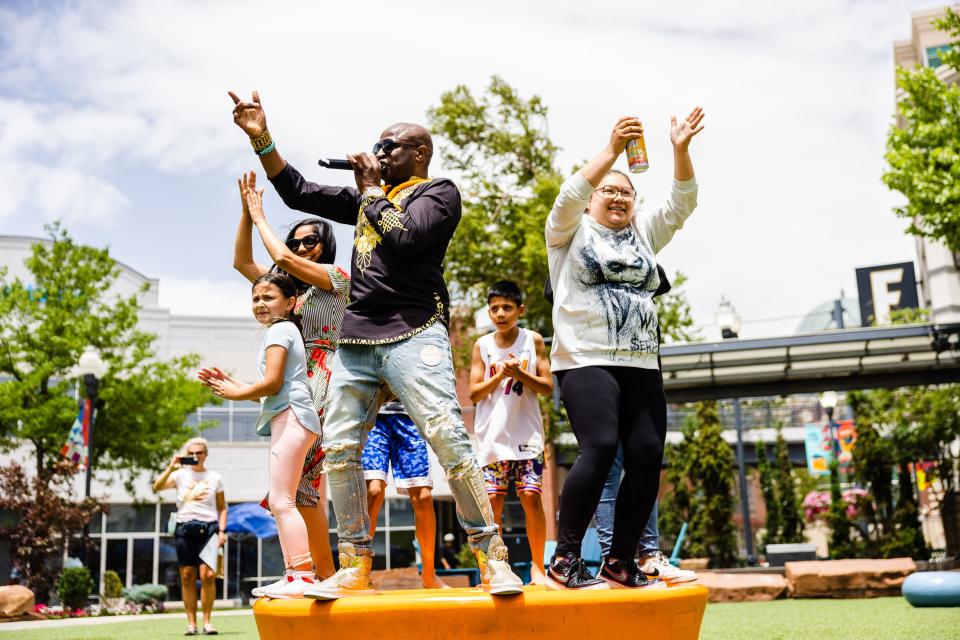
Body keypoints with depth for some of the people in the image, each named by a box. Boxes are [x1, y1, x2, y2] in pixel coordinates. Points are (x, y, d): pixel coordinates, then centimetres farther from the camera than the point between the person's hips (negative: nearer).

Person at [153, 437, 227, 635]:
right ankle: (191, 622, 7)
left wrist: (222, 530, 0)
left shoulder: (215, 477, 11)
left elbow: (222, 507, 11)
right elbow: (157, 487, -6)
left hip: (208, 528, -1)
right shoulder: (181, 475, 9)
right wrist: (170, 468, -14)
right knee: (187, 577, 0)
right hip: (185, 528, 1)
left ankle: (207, 620, -1)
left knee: (208, 576, -11)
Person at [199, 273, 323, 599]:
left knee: (282, 502, -14)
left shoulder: (278, 330, -5)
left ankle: (303, 576, -16)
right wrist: (231, 383, 19)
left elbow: (271, 383, -16)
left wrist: (235, 394, -2)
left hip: (290, 417, -11)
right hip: (288, 419, 11)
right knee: (280, 503, 12)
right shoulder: (287, 330, 25)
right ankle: (293, 575, 13)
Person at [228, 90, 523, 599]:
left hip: (413, 333, -7)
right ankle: (355, 569, 9)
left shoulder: (438, 192, 5)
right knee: (339, 451, 1)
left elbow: (405, 237, -14)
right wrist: (261, 138, 16)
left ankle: (493, 559, -12)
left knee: (448, 439, -18)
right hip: (355, 340, 7)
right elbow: (298, 193, 24)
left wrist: (372, 191, 1)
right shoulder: (369, 196, 24)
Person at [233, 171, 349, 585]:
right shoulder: (291, 286, 24)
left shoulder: (338, 277, 3)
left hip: (321, 383, -8)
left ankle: (323, 576, -19)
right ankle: (325, 576, 2)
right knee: (307, 482, 1)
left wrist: (260, 216, 5)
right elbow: (242, 261, 25)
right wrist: (246, 213, 17)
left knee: (292, 477, -18)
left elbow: (283, 258, -9)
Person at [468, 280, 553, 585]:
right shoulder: (482, 345, 4)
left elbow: (547, 387, -1)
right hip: (493, 435, 1)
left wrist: (519, 374, -16)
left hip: (526, 434, -1)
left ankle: (537, 566, 5)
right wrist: (499, 375, -14)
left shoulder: (533, 340, 2)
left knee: (531, 495, -8)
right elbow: (474, 393, 1)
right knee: (493, 500, 0)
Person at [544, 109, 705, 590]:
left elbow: (682, 203, 7)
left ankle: (619, 562, 6)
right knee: (600, 449, -21)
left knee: (647, 458, -5)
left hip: (641, 365, 6)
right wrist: (612, 150, -22)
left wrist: (681, 150, -7)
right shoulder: (570, 232, 7)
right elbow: (570, 196, -13)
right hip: (586, 360, -5)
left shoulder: (644, 235, 20)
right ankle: (564, 560, -13)